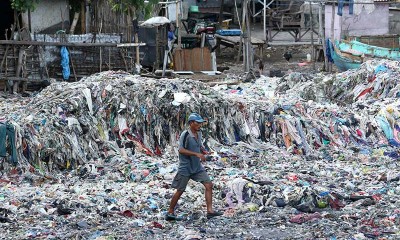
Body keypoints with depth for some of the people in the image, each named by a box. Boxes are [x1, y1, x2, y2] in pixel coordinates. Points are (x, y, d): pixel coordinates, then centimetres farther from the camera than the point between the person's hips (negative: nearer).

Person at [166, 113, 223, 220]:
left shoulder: (199, 133, 6)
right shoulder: (185, 134, -17)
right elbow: (181, 150, -23)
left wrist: (204, 151, 0)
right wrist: (197, 154, -26)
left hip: (197, 167, 7)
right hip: (185, 167, -7)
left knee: (209, 185, -4)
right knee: (180, 190, 1)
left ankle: (210, 211, -2)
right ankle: (170, 213, 16)